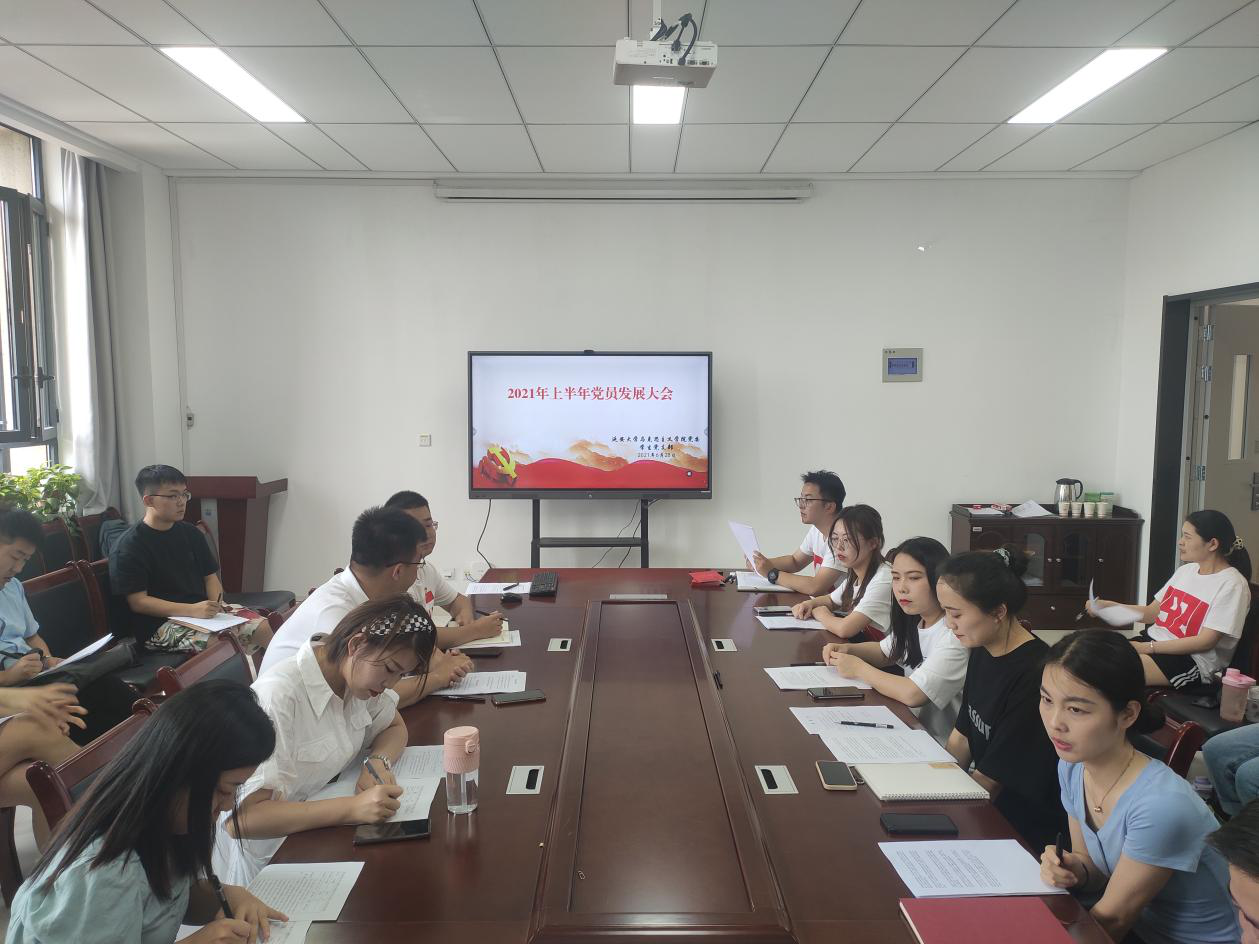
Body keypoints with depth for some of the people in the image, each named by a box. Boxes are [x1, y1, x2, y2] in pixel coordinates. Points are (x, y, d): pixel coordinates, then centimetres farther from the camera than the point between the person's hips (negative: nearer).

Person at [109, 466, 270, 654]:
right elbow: (137, 601, -12)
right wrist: (192, 610, -23)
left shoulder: (191, 534, 13)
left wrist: (216, 605, -5)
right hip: (160, 623, -6)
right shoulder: (128, 547, -7)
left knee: (261, 627, -15)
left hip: (202, 610, 6)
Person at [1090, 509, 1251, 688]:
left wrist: (1147, 647, -18)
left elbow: (1206, 642, -15)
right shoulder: (1186, 570, 13)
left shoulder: (1232, 585, -11)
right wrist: (1109, 606, 0)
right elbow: (1151, 613, 15)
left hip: (1193, 659, -7)